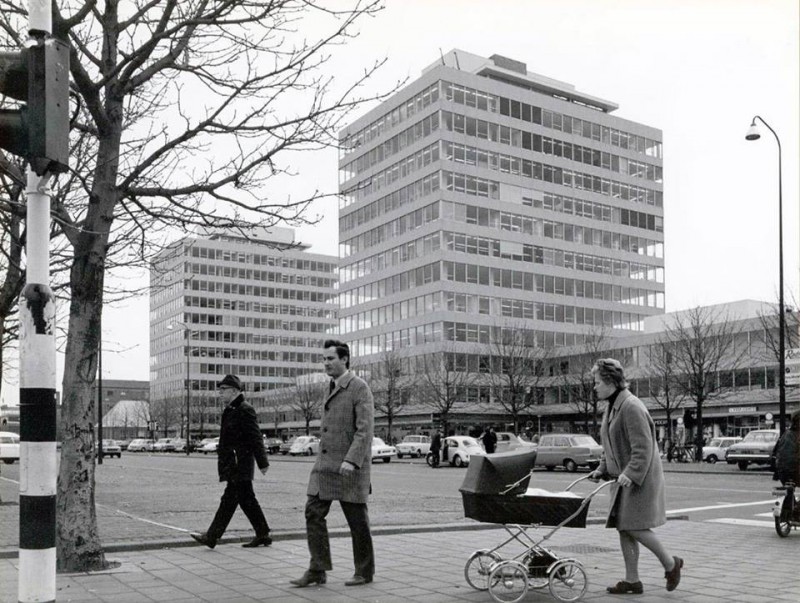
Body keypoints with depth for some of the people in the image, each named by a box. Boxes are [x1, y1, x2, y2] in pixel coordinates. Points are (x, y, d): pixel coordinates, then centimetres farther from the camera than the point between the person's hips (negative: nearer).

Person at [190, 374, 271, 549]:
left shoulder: (244, 410, -13)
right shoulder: (230, 411, 17)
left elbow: (255, 438, -15)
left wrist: (262, 463, -15)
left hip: (239, 466, -10)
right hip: (233, 465, 10)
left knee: (229, 499, -6)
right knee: (247, 500, 12)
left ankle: (212, 536, -4)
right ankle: (263, 536, 17)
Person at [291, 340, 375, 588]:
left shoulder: (359, 388, -10)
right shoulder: (332, 388, 15)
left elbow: (365, 429, -17)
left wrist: (351, 460, -26)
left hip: (349, 467, -7)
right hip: (325, 463, 8)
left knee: (357, 520, 3)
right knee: (313, 512, 0)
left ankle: (365, 572, 17)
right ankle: (317, 570, 5)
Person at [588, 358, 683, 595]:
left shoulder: (632, 407, -18)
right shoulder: (612, 407, 13)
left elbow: (643, 448, -22)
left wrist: (630, 474, -27)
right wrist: (602, 469, 11)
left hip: (639, 478, -9)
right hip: (624, 478, 10)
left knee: (634, 526, -8)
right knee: (623, 527, 8)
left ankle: (670, 563, 12)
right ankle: (632, 580, 15)